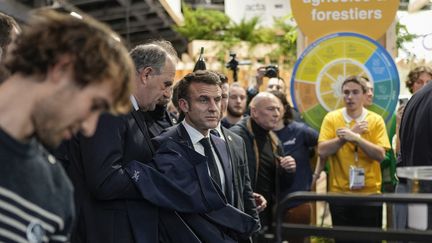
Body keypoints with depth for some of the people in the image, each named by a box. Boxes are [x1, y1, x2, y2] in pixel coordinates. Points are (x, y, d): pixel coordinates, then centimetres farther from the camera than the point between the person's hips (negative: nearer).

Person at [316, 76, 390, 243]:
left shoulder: (376, 120, 0)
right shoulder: (331, 118, 0)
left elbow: (380, 155, -12)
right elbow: (322, 151, -10)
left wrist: (356, 138, -23)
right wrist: (346, 136, -15)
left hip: (369, 193, 0)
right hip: (339, 193, 0)